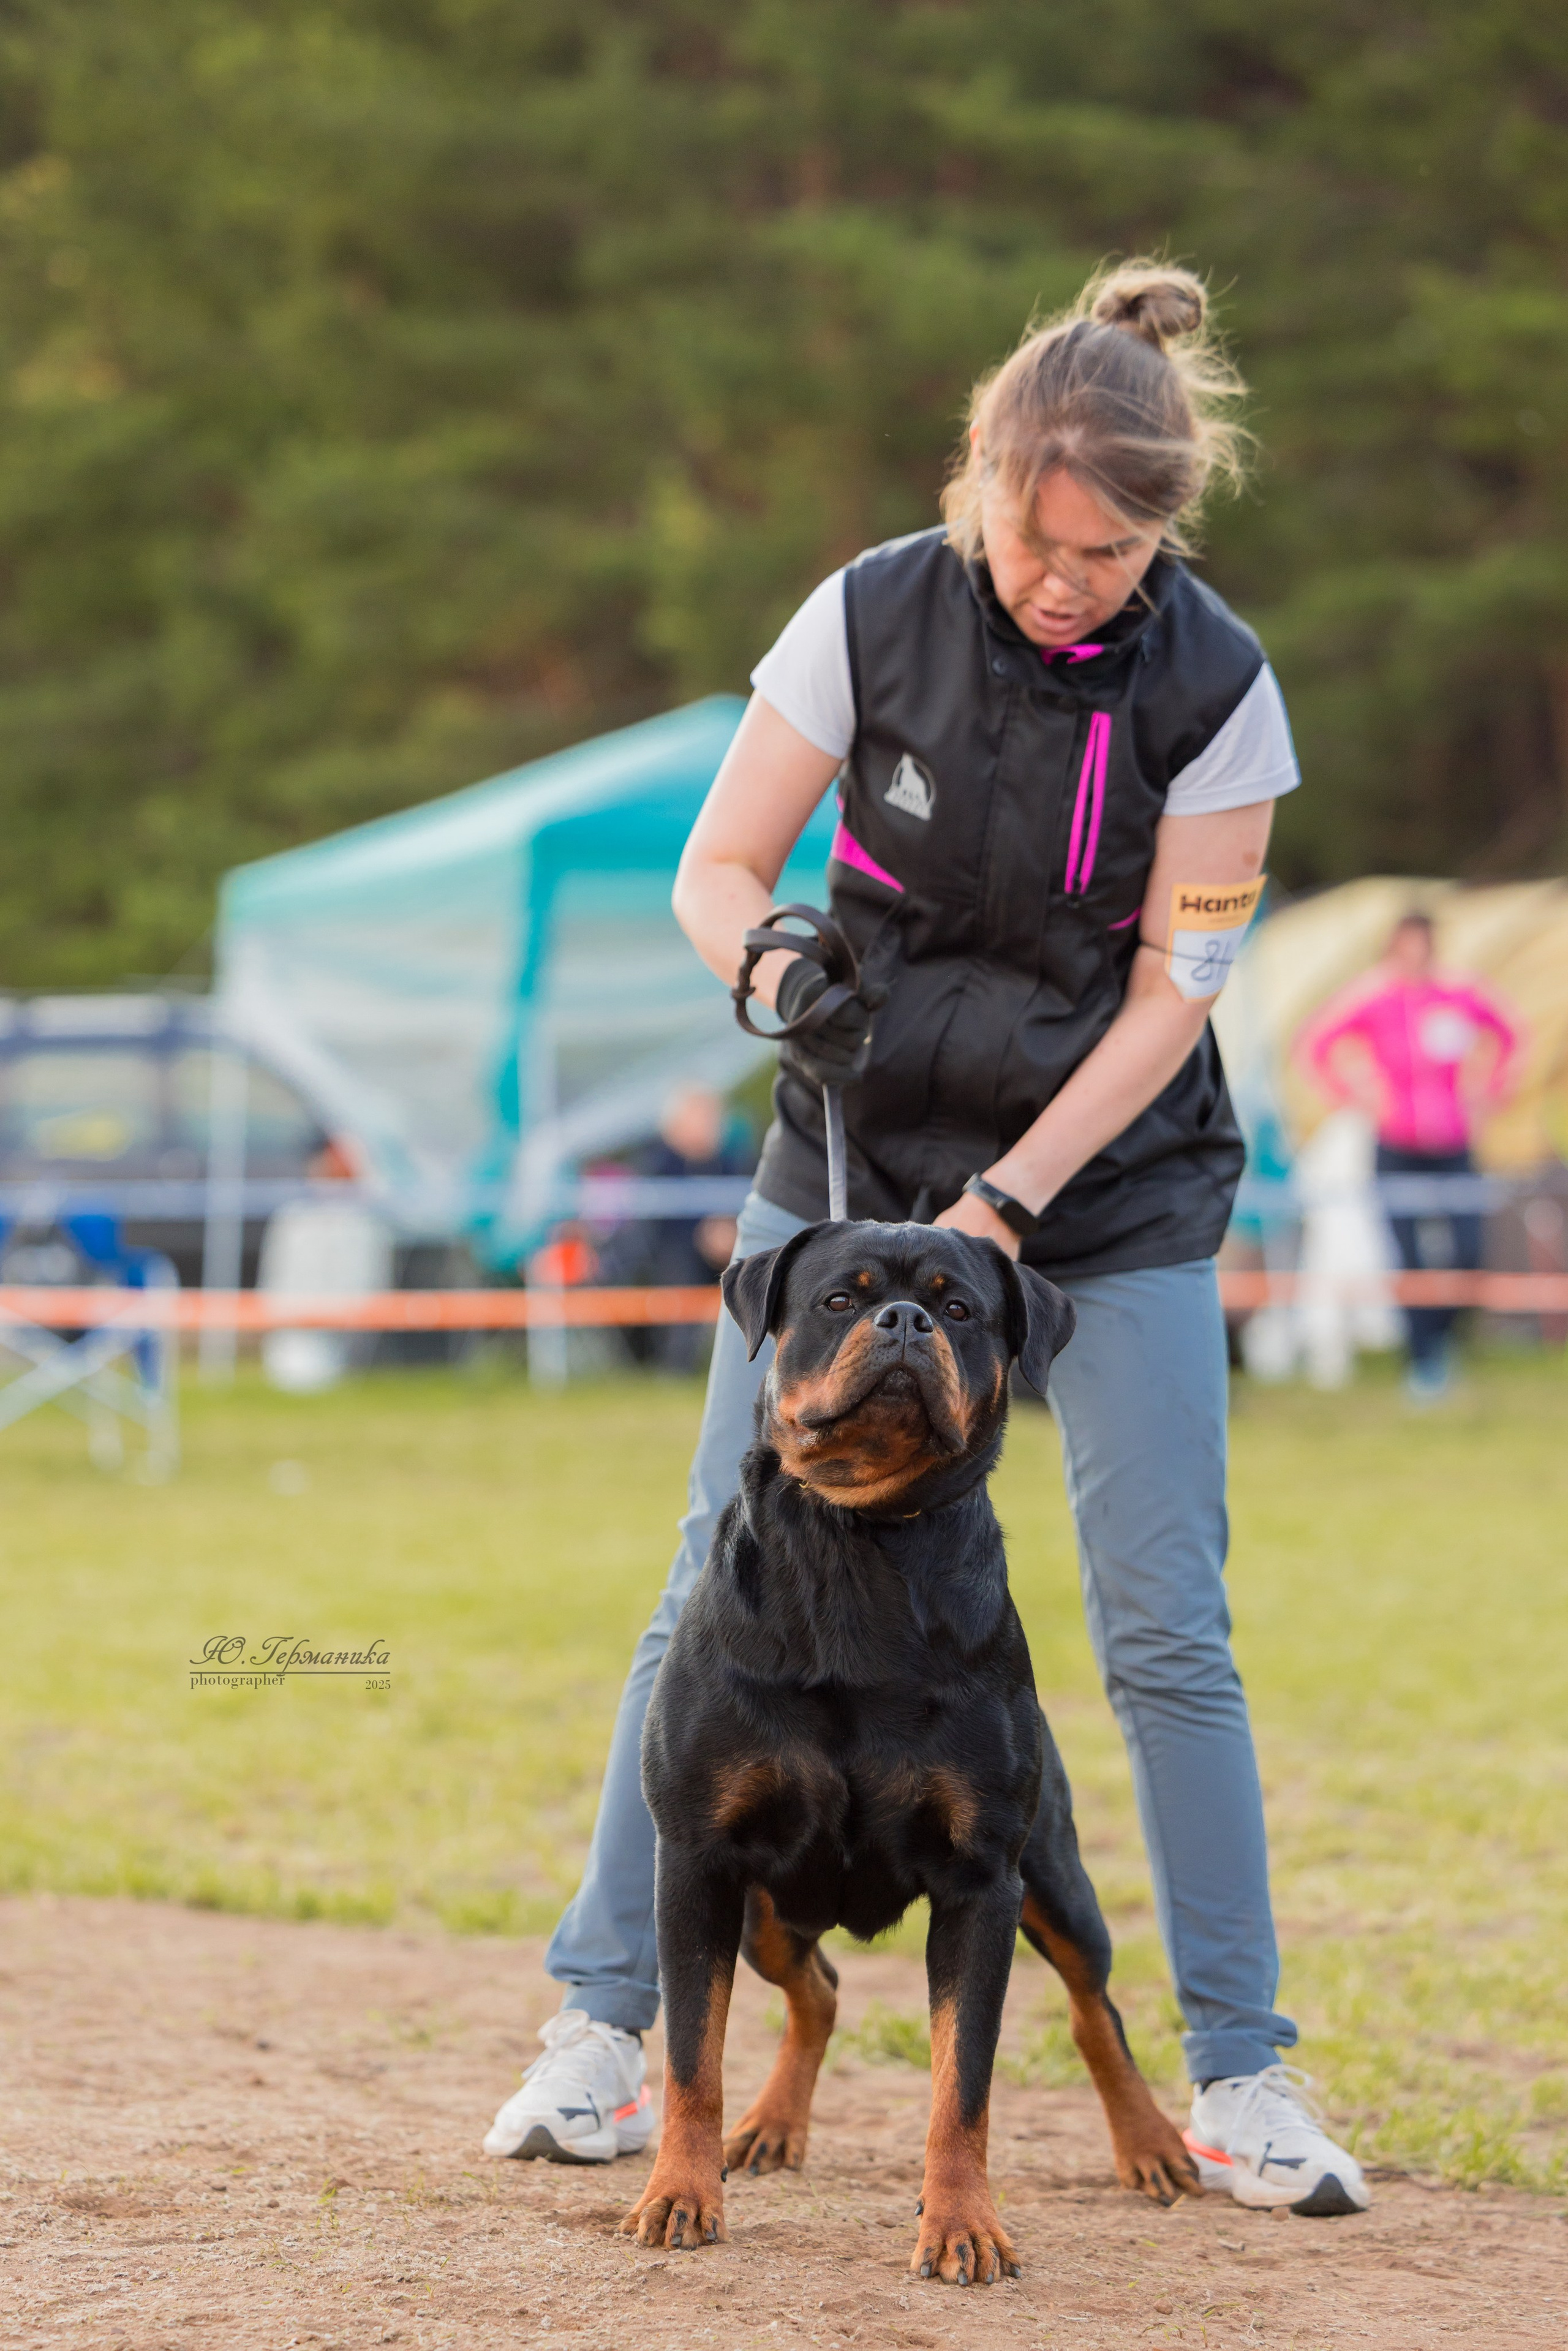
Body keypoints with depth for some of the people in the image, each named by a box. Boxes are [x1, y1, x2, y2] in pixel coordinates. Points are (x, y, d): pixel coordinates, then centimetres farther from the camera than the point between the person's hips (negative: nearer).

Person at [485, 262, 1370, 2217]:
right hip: (852, 1153, 1)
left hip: (1116, 1185, -1)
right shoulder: (873, 617, -11)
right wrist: (778, 974, -26)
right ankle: (600, 2019, 7)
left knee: (1168, 1630, -5)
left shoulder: (1213, 686, -13)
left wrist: (1005, 1205, -18)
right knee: (718, 1588, -3)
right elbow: (716, 868, -4)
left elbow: (1174, 991, -11)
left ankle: (1239, 2076, 5)